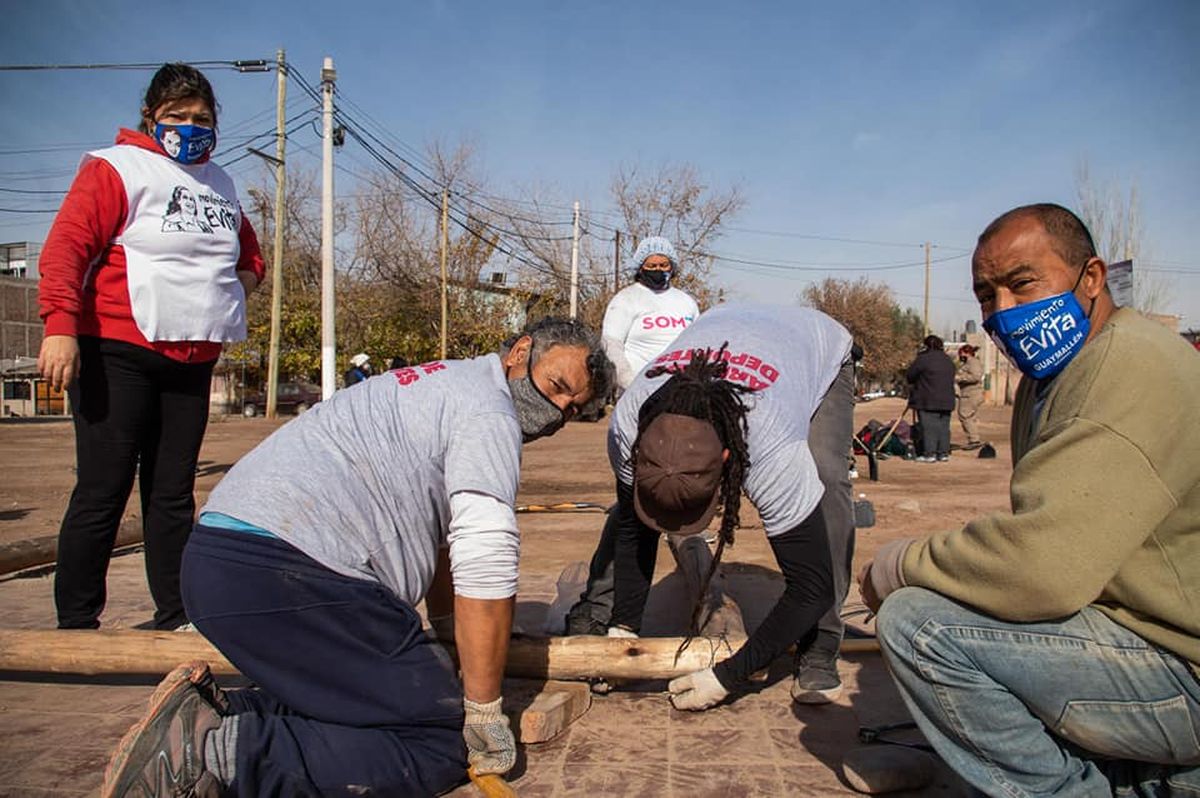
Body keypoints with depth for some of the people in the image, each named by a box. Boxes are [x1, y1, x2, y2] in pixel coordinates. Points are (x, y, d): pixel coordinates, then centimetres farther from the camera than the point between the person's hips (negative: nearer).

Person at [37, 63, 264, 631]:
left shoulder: (219, 185, 19)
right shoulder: (116, 168, -1)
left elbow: (249, 255, 34)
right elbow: (65, 247, -12)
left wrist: (241, 280, 13)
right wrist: (61, 326, -22)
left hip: (192, 362, 6)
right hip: (116, 354, -6)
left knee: (173, 493, 9)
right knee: (103, 492, -3)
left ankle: (175, 618, 16)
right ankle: (75, 624, 7)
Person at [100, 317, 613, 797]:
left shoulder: (447, 384, 27)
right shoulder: (487, 410, -5)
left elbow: (439, 534, 31)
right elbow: (485, 567, -12)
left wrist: (445, 636, 32)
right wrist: (485, 714, -6)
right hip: (281, 573, -11)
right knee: (442, 743, -10)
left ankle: (214, 712, 5)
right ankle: (216, 751, -17)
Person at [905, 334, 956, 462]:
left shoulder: (923, 359, -11)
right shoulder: (948, 360, 14)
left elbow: (909, 376, -6)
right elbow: (951, 378, 20)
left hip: (928, 401, -7)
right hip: (946, 400, 7)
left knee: (929, 427, -5)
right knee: (944, 427, 10)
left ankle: (929, 453, -6)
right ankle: (943, 453, 11)